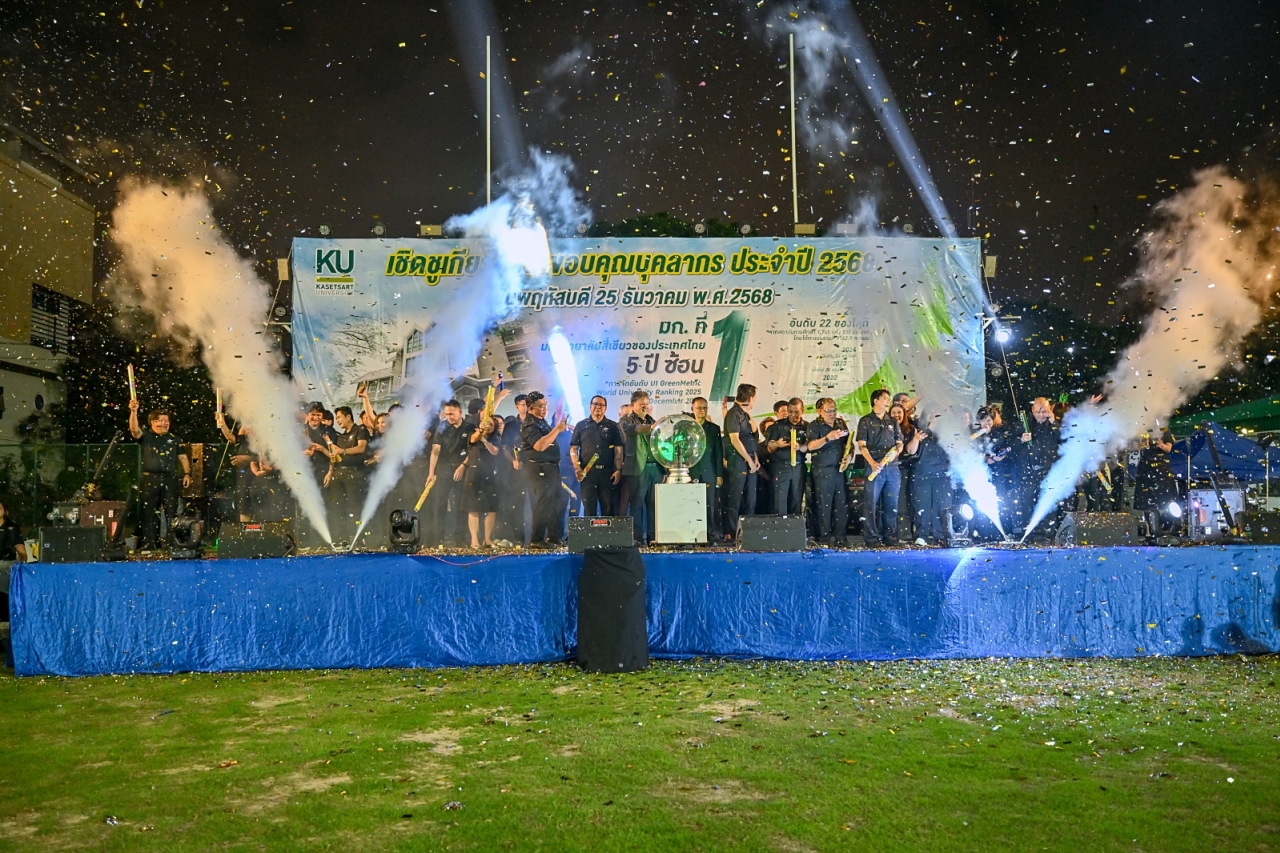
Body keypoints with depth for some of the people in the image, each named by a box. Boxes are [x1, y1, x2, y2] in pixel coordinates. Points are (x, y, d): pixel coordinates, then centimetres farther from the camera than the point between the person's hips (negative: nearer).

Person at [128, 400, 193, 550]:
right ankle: (147, 543, 7)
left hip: (170, 479, 2)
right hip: (150, 479, -2)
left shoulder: (174, 439, 12)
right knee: (148, 512, 2)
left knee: (171, 512, 3)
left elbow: (182, 457, 12)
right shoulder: (146, 437, 4)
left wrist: (187, 473, 0)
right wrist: (134, 412, -30)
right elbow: (134, 430, -17)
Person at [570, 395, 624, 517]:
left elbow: (619, 449, 5)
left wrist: (618, 470, -5)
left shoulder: (613, 426, 10)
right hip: (587, 471, 0)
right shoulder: (581, 425, 9)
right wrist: (576, 467, -7)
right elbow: (573, 448, 6)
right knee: (589, 507, 3)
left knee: (608, 507, 3)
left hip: (608, 472, 0)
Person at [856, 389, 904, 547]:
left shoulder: (893, 422, 17)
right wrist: (872, 463, -17)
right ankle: (871, 538, -1)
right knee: (871, 503, -5)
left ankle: (890, 536, 14)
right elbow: (862, 445, -4)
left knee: (891, 504, 6)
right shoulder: (866, 421, 4)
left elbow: (900, 443, 16)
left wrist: (896, 452, -7)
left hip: (893, 468, 4)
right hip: (874, 467, -4)